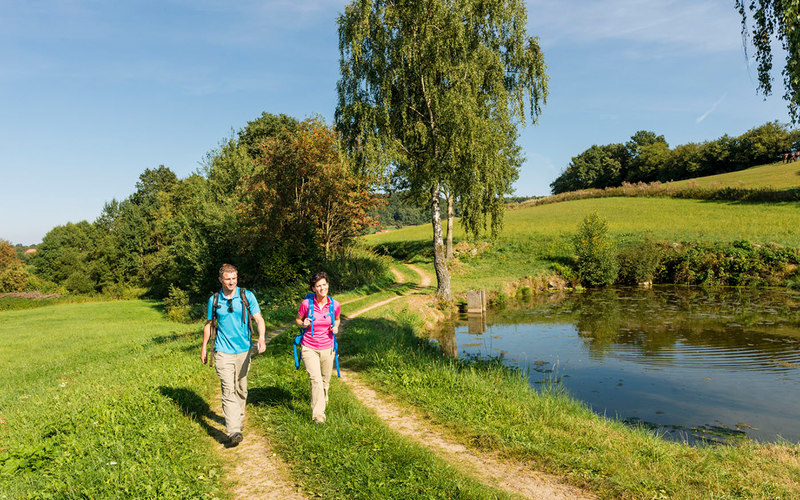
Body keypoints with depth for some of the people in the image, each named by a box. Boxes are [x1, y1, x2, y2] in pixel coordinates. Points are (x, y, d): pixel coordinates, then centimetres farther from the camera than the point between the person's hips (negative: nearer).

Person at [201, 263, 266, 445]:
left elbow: (259, 318, -8)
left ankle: (239, 418, 36)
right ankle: (233, 431, -15)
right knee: (228, 390, -11)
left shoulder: (247, 296, -1)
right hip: (223, 352, -1)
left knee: (241, 389, 14)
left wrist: (262, 337, -26)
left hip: (243, 350, 1)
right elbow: (208, 324, 16)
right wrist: (204, 347, 19)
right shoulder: (214, 300, 3)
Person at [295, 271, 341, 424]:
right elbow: (298, 319, 7)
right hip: (309, 348, -3)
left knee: (325, 380, 16)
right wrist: (303, 324, -15)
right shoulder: (306, 304, -11)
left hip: (327, 348, 3)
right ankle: (318, 415, -9)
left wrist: (335, 327, -5)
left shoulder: (335, 305, -5)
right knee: (316, 379, -16)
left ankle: (323, 402, 47)